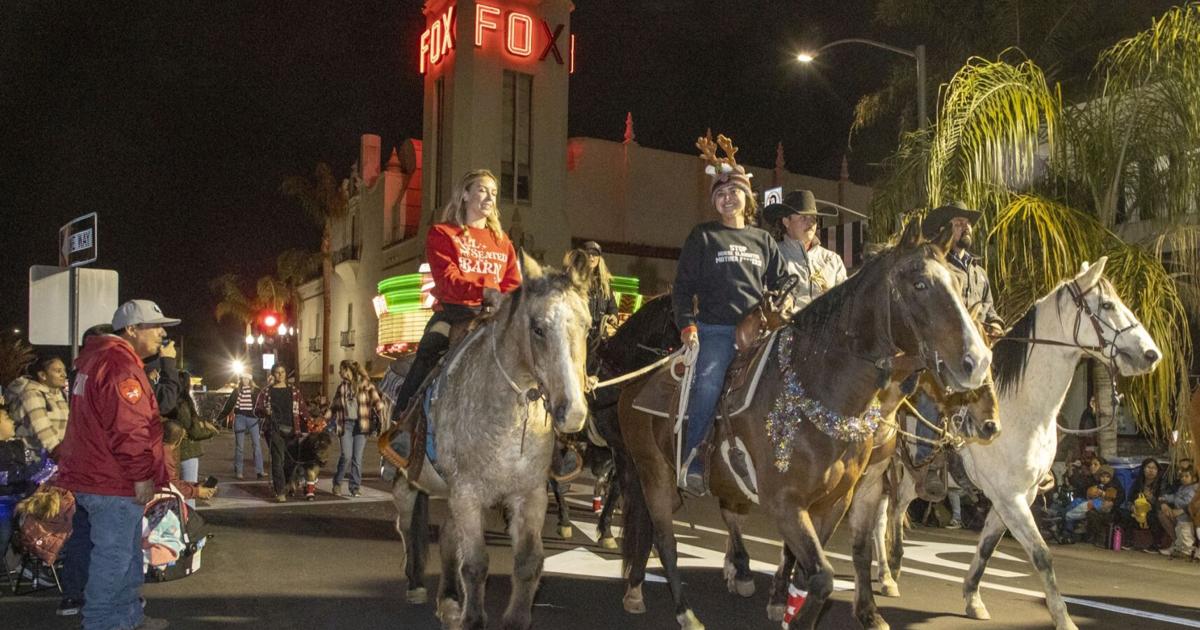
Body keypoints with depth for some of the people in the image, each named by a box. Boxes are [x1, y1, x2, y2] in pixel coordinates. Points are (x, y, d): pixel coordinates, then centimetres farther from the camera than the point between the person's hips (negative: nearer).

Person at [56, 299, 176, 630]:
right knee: (114, 556, -1)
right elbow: (127, 429, -26)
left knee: (128, 553, 19)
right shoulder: (121, 365, -20)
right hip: (116, 482, -11)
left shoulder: (99, 359, 16)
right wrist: (141, 475, -19)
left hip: (97, 475, 11)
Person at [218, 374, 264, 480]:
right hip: (239, 418, 1)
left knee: (257, 444, -4)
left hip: (252, 418, -1)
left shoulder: (256, 391, 4)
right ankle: (238, 472, 10)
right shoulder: (236, 391, 8)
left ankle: (259, 471, -2)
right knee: (239, 446, 5)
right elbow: (229, 404, 7)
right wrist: (219, 417, 3)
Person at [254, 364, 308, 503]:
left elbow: (303, 409, 7)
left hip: (291, 430, 2)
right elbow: (257, 410, 9)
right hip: (274, 429, -2)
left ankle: (285, 485, 27)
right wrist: (265, 411, -13)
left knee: (290, 460, 2)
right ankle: (280, 492, -13)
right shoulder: (266, 392, 9)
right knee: (278, 459, -12)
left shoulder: (294, 392, 13)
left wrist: (309, 423, -8)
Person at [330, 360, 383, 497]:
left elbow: (376, 401, -4)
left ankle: (355, 487, 11)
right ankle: (337, 483, 10)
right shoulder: (341, 387, 12)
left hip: (360, 424, -2)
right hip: (346, 424, 2)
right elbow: (334, 406, 20)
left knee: (357, 457, 1)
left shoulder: (365, 384, 1)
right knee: (346, 455, -10)